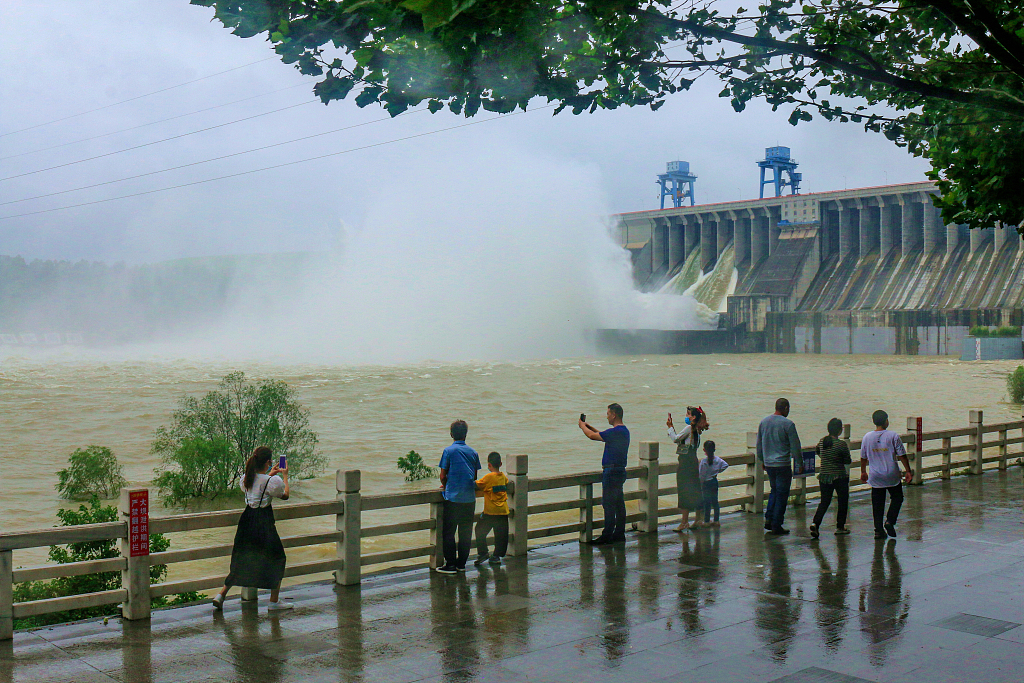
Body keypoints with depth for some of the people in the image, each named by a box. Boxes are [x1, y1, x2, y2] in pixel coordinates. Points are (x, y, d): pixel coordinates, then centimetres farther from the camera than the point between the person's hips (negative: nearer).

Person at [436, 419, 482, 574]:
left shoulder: (449, 451, -6)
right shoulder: (473, 452, 6)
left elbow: (443, 476, -5)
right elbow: (475, 477, 11)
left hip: (452, 497, -4)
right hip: (469, 498, 4)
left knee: (448, 532, 3)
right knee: (465, 532, 11)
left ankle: (450, 564, 2)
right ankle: (461, 563, 16)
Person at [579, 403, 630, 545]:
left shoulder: (616, 431, -19)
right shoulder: (624, 431, 13)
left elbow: (592, 436, -17)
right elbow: (603, 436, 27)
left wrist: (583, 426, 1)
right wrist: (590, 427, 24)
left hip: (612, 472, -10)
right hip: (620, 471, 10)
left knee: (609, 504, -6)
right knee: (619, 503, 13)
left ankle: (607, 536, -3)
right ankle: (619, 533, 19)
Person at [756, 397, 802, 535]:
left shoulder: (764, 422, 5)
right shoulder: (788, 424, -12)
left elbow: (759, 444, 13)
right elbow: (795, 446, -9)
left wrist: (762, 460, 25)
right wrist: (800, 463, 3)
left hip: (768, 464, 6)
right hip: (783, 465, -6)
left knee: (774, 490, 21)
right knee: (782, 495, 3)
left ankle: (769, 519, 12)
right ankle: (776, 526, 5)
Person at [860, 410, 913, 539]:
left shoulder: (867, 437, -1)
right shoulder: (893, 436, -9)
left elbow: (863, 457, 7)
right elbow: (902, 455, -7)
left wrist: (863, 472, 20)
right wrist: (908, 471, 2)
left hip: (875, 476, 3)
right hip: (892, 475, -2)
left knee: (877, 503, 9)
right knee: (897, 498, 16)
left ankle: (879, 530, 7)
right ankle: (890, 520, -2)